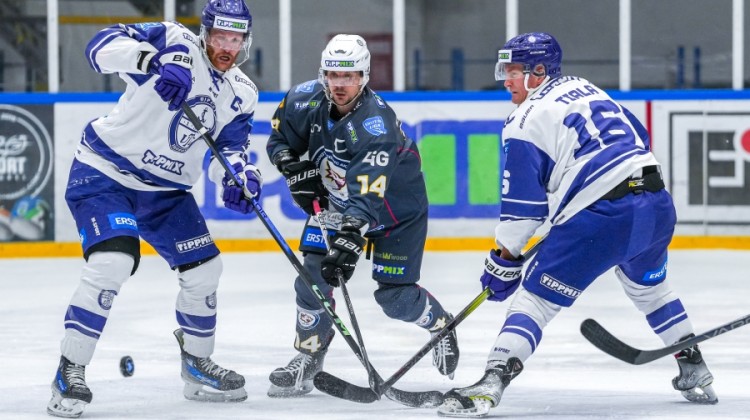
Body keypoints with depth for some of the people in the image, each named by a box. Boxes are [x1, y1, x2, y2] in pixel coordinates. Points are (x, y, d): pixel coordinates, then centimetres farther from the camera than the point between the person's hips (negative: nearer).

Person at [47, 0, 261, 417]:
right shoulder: (175, 43, -17)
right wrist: (155, 59, -47)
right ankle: (70, 373, -15)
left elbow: (229, 148, 6)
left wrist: (240, 178, -18)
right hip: (104, 173, -7)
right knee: (111, 264, -25)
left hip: (165, 189, 7)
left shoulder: (241, 94, 3)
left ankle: (197, 366, 29)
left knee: (204, 269, 8)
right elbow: (104, 45, -29)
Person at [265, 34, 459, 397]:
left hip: (396, 207, -5)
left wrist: (350, 239, -54)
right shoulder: (306, 100, -18)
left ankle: (440, 324, 27)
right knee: (313, 274, -9)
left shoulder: (377, 124, -36)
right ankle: (308, 357, 4)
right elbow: (280, 137, 4)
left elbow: (367, 196, -44)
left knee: (395, 296, -4)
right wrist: (296, 169, -14)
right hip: (335, 199, 5)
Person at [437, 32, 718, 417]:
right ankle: (695, 373, 36)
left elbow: (522, 206, -2)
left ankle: (490, 384, -15)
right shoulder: (586, 89, 21)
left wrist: (504, 260, 6)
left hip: (600, 218, -7)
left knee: (536, 296, -2)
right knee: (648, 286, 32)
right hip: (657, 205, 7)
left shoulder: (526, 122, 0)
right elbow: (637, 138, 25)